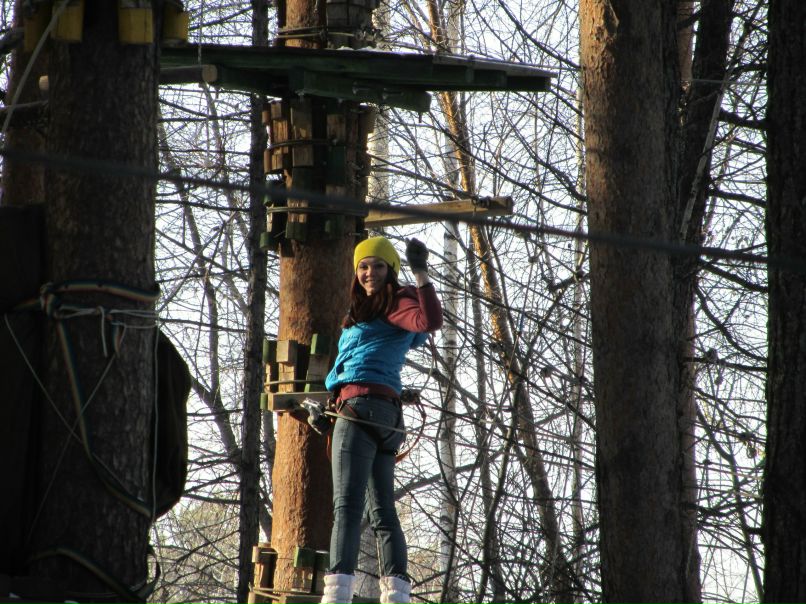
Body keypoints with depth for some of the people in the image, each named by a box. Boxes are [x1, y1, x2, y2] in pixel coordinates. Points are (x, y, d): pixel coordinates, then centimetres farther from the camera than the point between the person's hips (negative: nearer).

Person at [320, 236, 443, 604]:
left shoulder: (397, 302, -1)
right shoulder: (362, 313, 28)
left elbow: (430, 321, -20)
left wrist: (421, 274, -24)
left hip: (363, 407, -11)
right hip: (385, 417, 11)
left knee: (347, 505, -20)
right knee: (382, 511, 6)